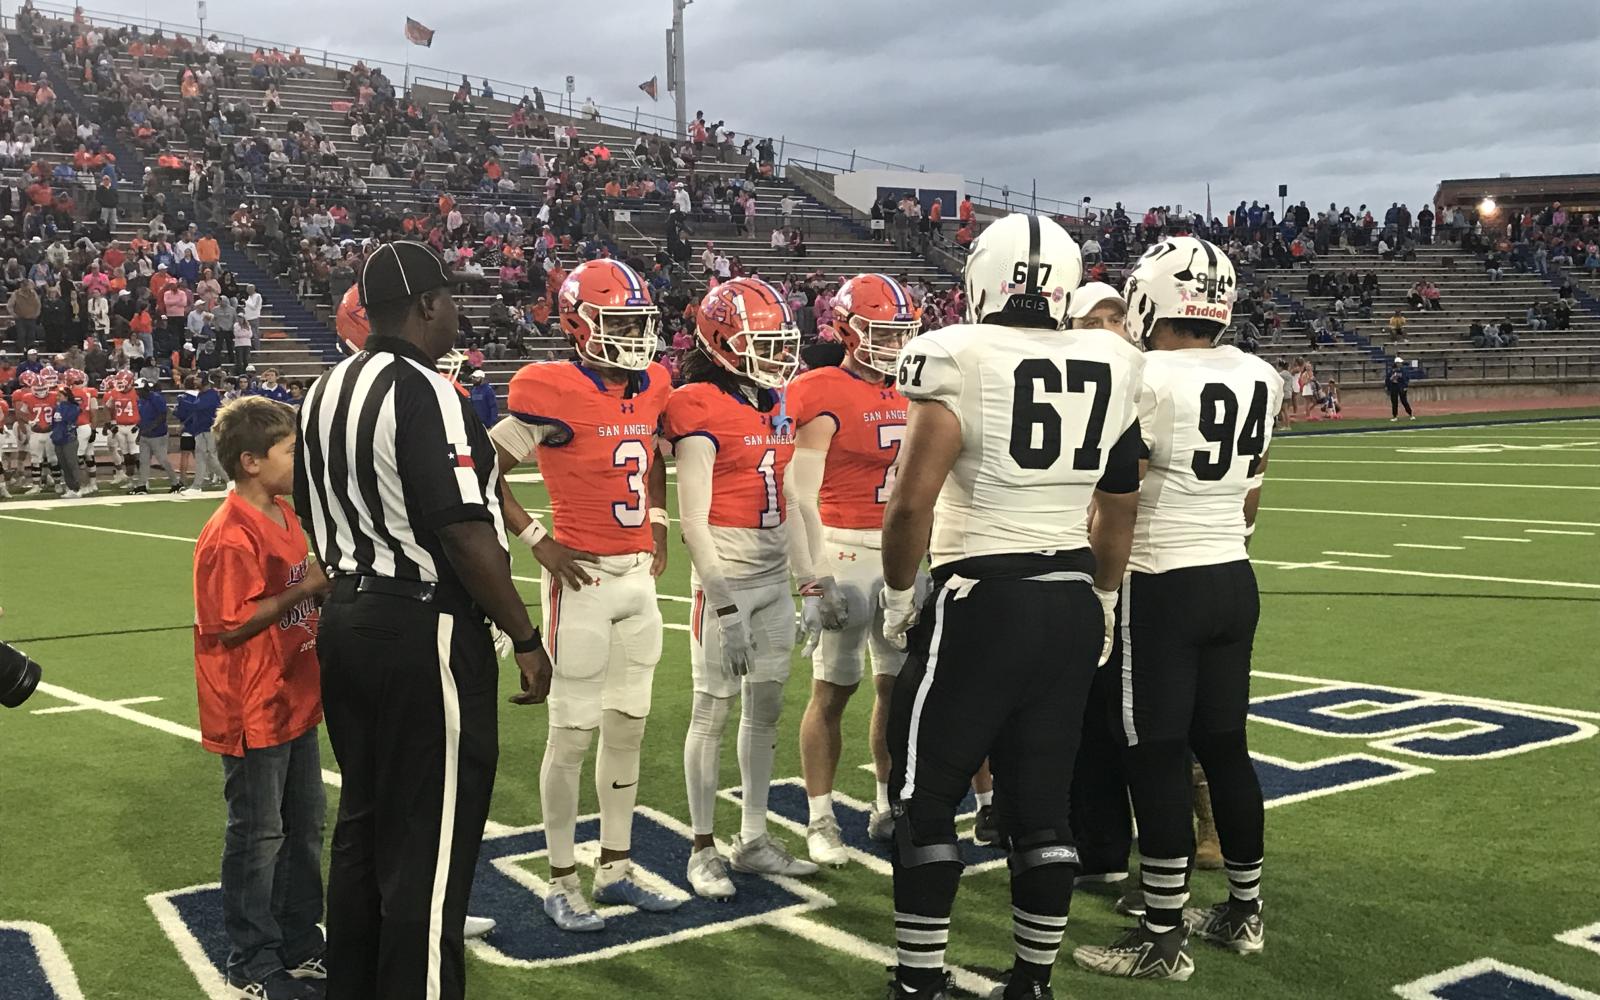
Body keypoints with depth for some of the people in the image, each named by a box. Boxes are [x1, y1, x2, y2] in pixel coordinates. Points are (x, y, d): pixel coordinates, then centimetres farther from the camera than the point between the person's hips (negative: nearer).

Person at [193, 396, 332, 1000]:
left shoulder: (285, 516, 8)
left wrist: (326, 586, 4)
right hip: (253, 713, -9)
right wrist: (305, 588, -24)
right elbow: (231, 625, -24)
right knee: (259, 837, 4)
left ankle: (302, 948, 33)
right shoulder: (230, 537, -21)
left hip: (295, 702, 9)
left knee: (305, 829, 18)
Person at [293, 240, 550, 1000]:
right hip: (424, 632, -9)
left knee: (364, 822, 20)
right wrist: (524, 636, -13)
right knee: (427, 843, 1)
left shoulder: (325, 392, 9)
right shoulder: (422, 393, -18)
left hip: (348, 622, 9)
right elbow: (464, 533, -21)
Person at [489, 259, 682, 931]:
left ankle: (616, 868, 27)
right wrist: (538, 541, -12)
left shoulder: (652, 387, 6)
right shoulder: (554, 394, -15)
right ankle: (562, 882, 15)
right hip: (584, 580, -7)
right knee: (573, 734, 1)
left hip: (638, 579, 7)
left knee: (628, 728, 14)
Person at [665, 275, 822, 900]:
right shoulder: (701, 408, -12)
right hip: (725, 567, -7)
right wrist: (721, 597, -17)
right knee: (715, 707, 0)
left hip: (773, 570, 7)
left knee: (767, 703, 11)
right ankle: (703, 849, 12)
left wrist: (809, 579, 14)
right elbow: (694, 519, -14)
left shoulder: (777, 405, 11)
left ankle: (753, 839, 24)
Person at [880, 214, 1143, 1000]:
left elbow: (911, 501, -18)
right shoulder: (1111, 369, 5)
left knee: (925, 796, 8)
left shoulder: (960, 359, -12)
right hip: (1071, 603, 6)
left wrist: (897, 594, -3)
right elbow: (1118, 516, 14)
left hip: (983, 601, -5)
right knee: (1042, 802, 15)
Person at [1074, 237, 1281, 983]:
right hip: (1233, 580, 7)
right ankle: (1244, 911, 26)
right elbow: (1250, 494, 14)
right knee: (1225, 747, 16)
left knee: (1156, 758, 0)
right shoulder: (1259, 380, 5)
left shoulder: (1146, 380, -16)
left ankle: (1164, 938, 6)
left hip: (1163, 587, -7)